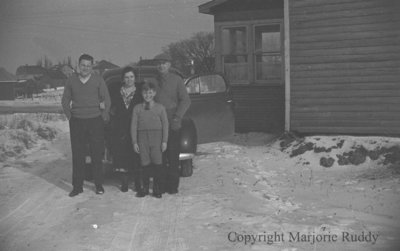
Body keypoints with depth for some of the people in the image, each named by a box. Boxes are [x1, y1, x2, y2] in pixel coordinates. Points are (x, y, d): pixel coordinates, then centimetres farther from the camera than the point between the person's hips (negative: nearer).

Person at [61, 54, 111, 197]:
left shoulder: (98, 80, 1)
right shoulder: (71, 81, 6)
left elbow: (107, 100, 2)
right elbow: (65, 101, 12)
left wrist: (103, 117, -2)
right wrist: (70, 116, 4)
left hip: (95, 121, -2)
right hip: (76, 122, 2)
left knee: (96, 155, 1)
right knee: (77, 155, 3)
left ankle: (99, 185, 12)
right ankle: (77, 186, 11)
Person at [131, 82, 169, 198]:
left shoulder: (160, 108, 5)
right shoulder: (137, 108, 8)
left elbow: (165, 125, 4)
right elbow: (133, 126, 7)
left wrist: (164, 141, -2)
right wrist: (134, 142, 1)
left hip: (157, 137, -1)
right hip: (142, 137, 1)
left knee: (157, 163, -4)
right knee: (145, 164, 1)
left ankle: (156, 188, 7)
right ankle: (145, 188, 13)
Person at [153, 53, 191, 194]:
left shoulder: (176, 80, 3)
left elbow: (185, 100, 0)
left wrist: (178, 116, -12)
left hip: (173, 125, -2)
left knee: (173, 156, 0)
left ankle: (173, 186, 7)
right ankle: (162, 184, 10)